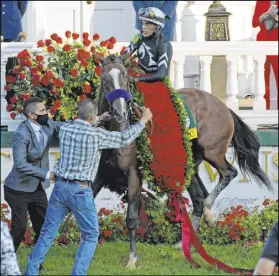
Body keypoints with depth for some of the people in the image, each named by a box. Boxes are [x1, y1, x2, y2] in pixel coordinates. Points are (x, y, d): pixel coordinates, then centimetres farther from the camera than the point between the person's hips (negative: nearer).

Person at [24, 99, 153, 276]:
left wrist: (99, 121, 38)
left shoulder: (64, 130, 2)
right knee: (91, 236, 8)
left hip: (60, 186, 5)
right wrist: (144, 120, 13)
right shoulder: (96, 135, -13)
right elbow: (125, 139, -1)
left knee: (48, 233, 12)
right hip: (80, 190, -5)